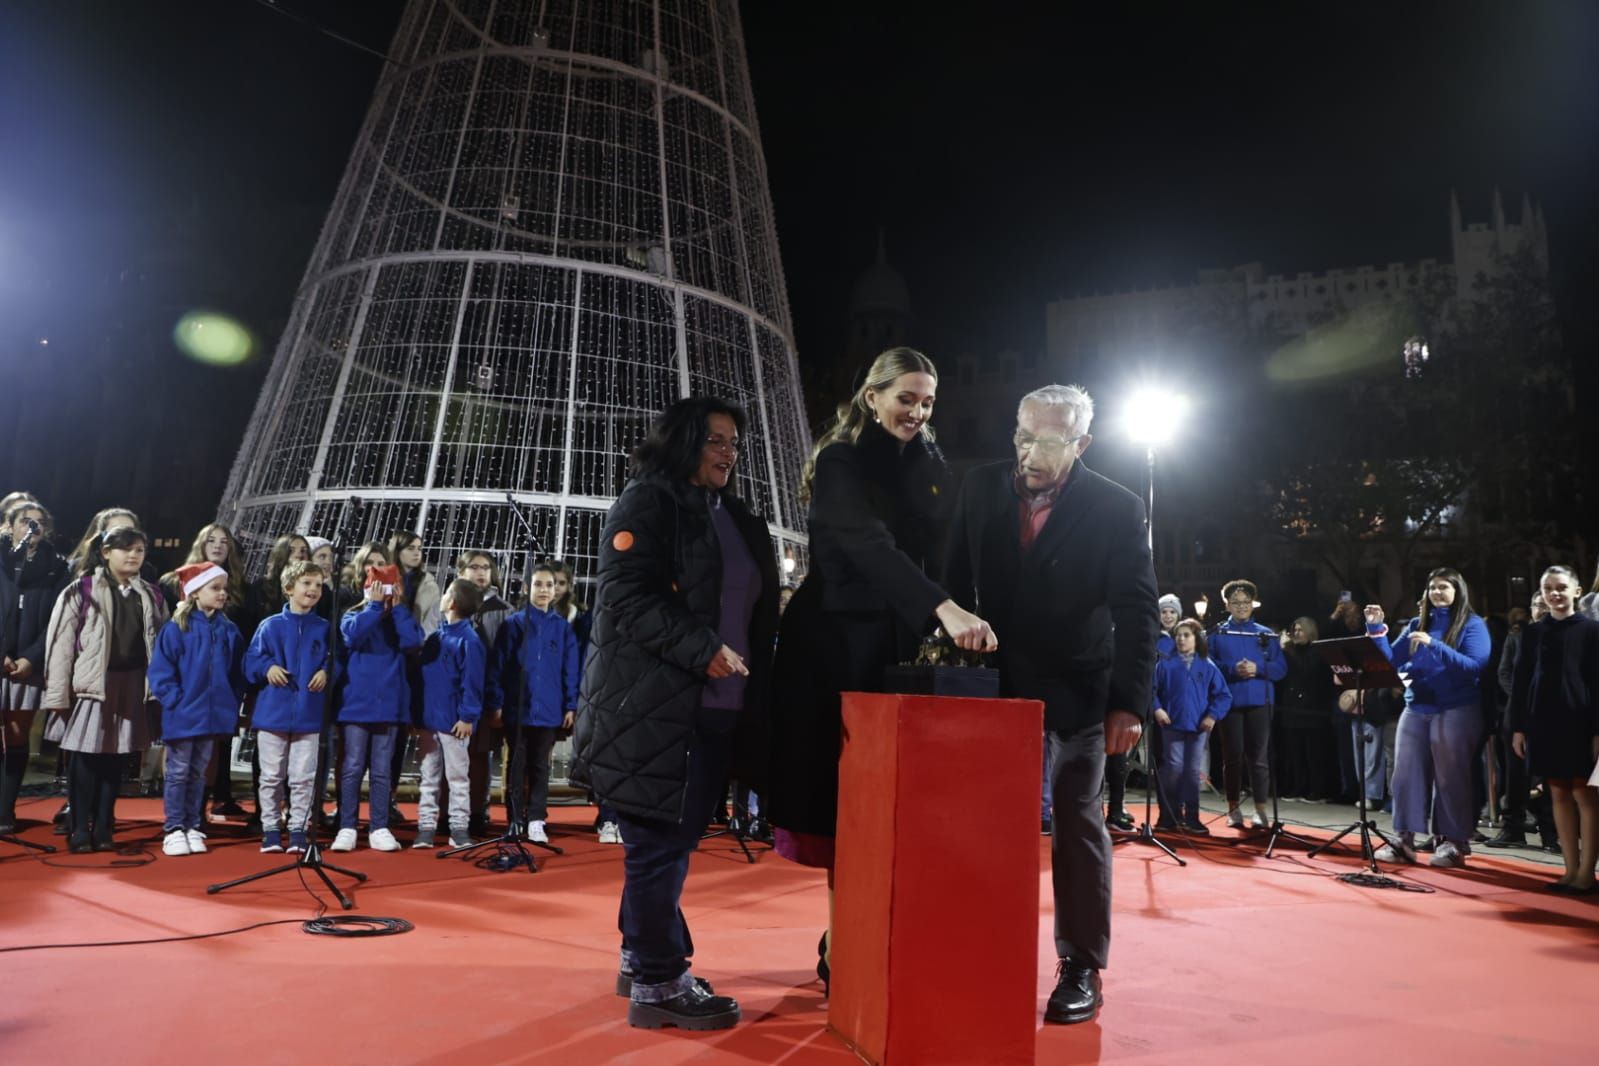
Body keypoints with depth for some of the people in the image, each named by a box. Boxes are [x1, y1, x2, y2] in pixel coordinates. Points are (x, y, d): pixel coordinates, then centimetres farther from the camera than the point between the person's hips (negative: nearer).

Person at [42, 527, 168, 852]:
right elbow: (61, 643, -6)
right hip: (92, 684, -3)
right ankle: (79, 829, 13)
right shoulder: (81, 591, -4)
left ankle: (103, 829, 17)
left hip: (133, 685, 4)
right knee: (86, 757, 1)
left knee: (115, 759, 9)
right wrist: (58, 694, -9)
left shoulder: (152, 596, 9)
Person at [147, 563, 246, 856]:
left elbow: (237, 672, 10)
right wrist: (175, 701, -14)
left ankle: (193, 827, 20)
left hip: (214, 715, 4)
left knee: (199, 773, 13)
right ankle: (173, 830, 11)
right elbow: (161, 671, -10)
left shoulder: (229, 631, 5)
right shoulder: (176, 629, -8)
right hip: (182, 715, -4)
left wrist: (233, 703, 4)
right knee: (178, 772, 4)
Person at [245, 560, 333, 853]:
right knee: (271, 777, 8)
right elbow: (251, 661, 4)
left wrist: (326, 672, -10)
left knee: (303, 779, 5)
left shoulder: (324, 628, 4)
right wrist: (267, 667, -14)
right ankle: (271, 830, 18)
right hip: (273, 712, 0)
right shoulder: (270, 626, 1)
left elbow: (334, 660, 9)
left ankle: (298, 830, 14)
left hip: (309, 715, 1)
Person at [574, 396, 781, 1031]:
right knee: (659, 841, -2)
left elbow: (753, 609, 24)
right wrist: (703, 650, -23)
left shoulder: (733, 518, 20)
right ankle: (656, 983, 8)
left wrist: (753, 684, 13)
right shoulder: (647, 502, -5)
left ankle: (643, 957, 28)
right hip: (655, 705, -8)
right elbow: (628, 595, -16)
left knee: (675, 839, 15)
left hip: (713, 707, 8)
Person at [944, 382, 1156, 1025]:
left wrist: (1130, 702, -16)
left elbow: (1138, 612, -10)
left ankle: (1082, 969, 14)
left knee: (1077, 820, 4)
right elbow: (956, 580, 5)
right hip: (1000, 679, 3)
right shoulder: (981, 489, -1)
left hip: (1076, 689, -3)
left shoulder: (1116, 509, -10)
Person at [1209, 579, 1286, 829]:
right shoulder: (1217, 634, 6)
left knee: (1259, 756, 0)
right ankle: (1233, 808, 13)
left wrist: (1257, 668, -14)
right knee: (1232, 756, 3)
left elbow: (1281, 668, 3)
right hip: (1229, 701, -1)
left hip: (1259, 701, 1)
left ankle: (1261, 810, 5)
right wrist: (1232, 669, -18)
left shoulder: (1267, 635, 9)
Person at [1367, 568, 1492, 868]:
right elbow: (1391, 661, 9)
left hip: (1455, 712, -5)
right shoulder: (1417, 624, 12)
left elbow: (1476, 666, -15)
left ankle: (1453, 842, 11)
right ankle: (1404, 840, 10)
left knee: (1451, 778, 1)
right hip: (1415, 710, 5)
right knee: (1406, 774, 4)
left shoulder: (1472, 624, -1)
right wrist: (1376, 629, -2)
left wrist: (1435, 646, -22)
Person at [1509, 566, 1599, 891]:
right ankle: (1571, 869, 14)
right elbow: (1521, 681, 9)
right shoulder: (1533, 632, 9)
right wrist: (1518, 727, 4)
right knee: (1559, 795, 8)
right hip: (1543, 723, 4)